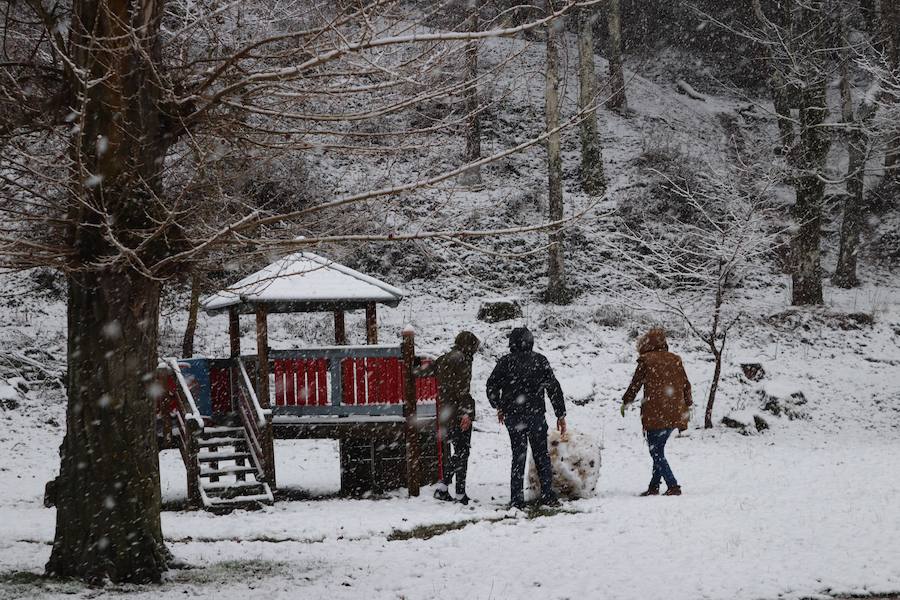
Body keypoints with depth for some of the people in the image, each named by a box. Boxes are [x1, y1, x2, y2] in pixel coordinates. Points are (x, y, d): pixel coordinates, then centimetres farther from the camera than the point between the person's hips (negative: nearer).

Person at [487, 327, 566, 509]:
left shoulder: (505, 362, -2)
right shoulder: (539, 361, -2)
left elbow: (491, 386, 1)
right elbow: (554, 388, -2)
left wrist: (499, 408, 18)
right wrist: (561, 415, 4)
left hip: (512, 416, 1)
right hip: (536, 415, -1)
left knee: (518, 455, 8)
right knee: (541, 455, 10)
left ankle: (516, 499, 3)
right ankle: (547, 495, 5)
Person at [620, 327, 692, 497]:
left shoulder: (646, 361, -4)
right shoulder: (675, 360, 11)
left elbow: (635, 385, 2)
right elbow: (686, 386, 13)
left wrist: (625, 403, 17)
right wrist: (686, 409, 21)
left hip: (655, 415, -6)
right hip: (675, 416, 6)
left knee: (656, 453, 0)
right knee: (659, 450, 17)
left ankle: (673, 486, -10)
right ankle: (654, 486, 18)